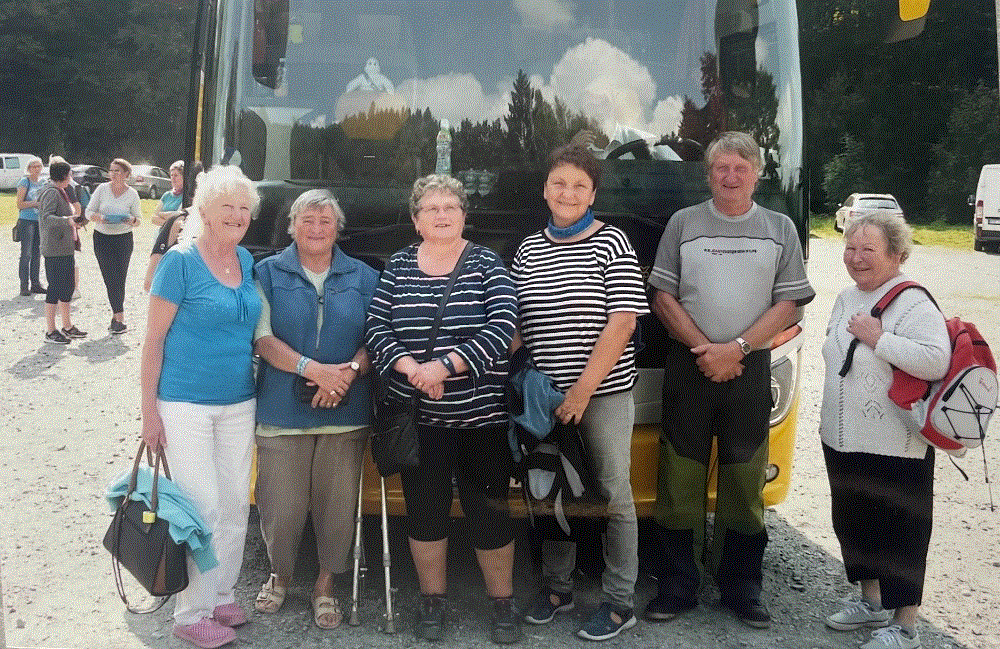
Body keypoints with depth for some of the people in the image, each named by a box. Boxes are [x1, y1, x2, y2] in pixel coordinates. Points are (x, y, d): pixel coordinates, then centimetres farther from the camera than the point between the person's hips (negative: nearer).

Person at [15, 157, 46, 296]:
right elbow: (20, 204, -11)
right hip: (26, 221, -6)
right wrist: (37, 203, -16)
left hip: (39, 221, 6)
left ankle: (35, 284, 15)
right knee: (26, 254, -6)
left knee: (37, 254, 9)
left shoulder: (41, 183, 14)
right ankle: (24, 286, -3)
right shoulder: (24, 182, -5)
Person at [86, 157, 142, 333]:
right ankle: (119, 318, 2)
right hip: (102, 238, 1)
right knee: (110, 279, -2)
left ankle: (116, 315, 8)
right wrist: (98, 217, -17)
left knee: (118, 279, -3)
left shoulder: (132, 194, 1)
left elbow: (139, 219, 6)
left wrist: (132, 220, -17)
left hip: (123, 239, -1)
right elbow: (89, 211, 4)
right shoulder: (102, 189, 2)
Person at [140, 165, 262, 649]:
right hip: (186, 405, -6)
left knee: (236, 508, 10)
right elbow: (154, 338, -9)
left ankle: (221, 596, 26)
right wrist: (149, 409, -11)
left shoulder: (246, 261, 8)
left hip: (239, 404, 6)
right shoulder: (181, 260, -10)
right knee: (202, 510, -4)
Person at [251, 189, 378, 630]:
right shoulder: (269, 272, 5)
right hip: (282, 410, -1)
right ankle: (279, 575, 30)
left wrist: (350, 371, -13)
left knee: (337, 504, 6)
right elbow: (264, 338, -3)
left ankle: (325, 585, 26)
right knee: (281, 506, 4)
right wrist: (314, 369, -17)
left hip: (346, 412, 1)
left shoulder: (363, 277, 10)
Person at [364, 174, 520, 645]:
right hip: (420, 416, 2)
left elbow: (502, 325, -11)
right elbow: (375, 328, 1)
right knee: (425, 509, 11)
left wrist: (445, 365, -19)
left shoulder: (486, 263, 1)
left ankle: (502, 603, 20)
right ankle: (432, 600, 27)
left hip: (481, 412, -2)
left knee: (489, 508, 4)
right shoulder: (398, 266, 7)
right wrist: (411, 368, -16)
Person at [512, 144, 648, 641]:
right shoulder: (527, 250, 9)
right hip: (545, 396, 4)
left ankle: (620, 602, 17)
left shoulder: (611, 242, -4)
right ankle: (556, 587, 30)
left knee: (613, 497, 5)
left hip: (604, 394, -4)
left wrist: (583, 390, -15)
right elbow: (515, 325, 11)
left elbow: (622, 322, -11)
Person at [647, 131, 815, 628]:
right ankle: (677, 587, 11)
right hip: (688, 365, 0)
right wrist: (705, 350, -8)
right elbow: (663, 298, 3)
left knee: (745, 481, 5)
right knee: (680, 480, 1)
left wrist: (735, 349, -10)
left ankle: (742, 589, 17)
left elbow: (788, 304, 2)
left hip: (750, 368, 1)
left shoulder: (780, 229, 8)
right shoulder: (683, 224, 6)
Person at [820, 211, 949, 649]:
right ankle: (872, 602, 38)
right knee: (853, 524, 19)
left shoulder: (913, 304, -16)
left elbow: (936, 362, -30)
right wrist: (827, 415, 24)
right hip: (842, 441, 9)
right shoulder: (846, 298, 11)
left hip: (894, 449, -9)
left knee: (898, 533, 2)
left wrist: (878, 338, -25)